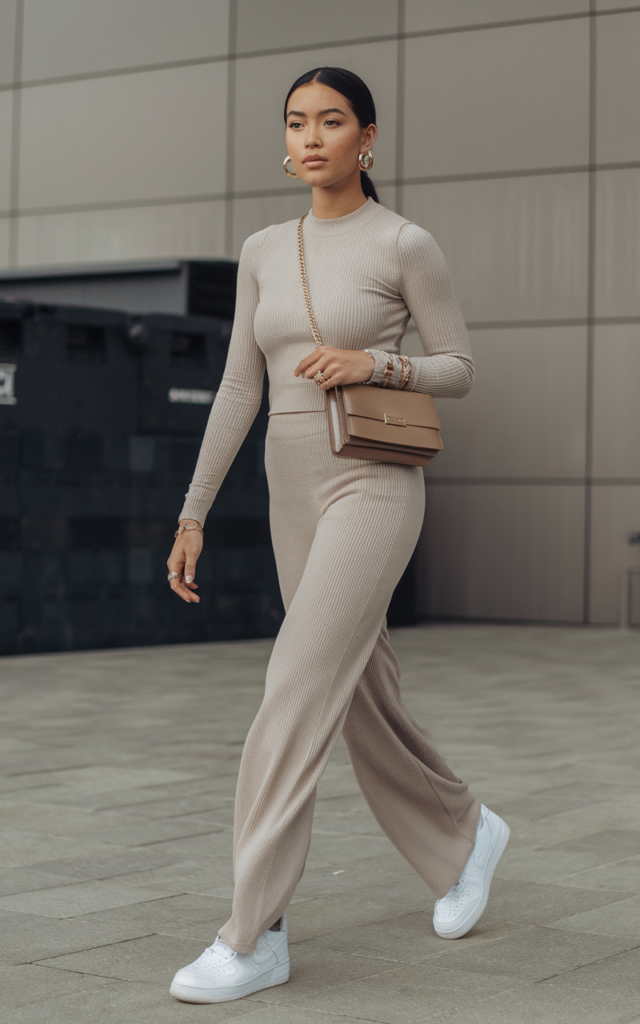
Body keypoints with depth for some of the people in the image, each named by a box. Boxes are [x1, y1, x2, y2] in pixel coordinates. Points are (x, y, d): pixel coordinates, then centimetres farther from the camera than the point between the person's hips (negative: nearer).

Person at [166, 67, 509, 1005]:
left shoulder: (407, 244, -5)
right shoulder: (263, 252, 11)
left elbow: (459, 370, 1)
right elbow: (239, 393, 9)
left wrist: (373, 363, -18)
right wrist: (192, 516, 5)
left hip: (375, 490, -6)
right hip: (296, 497, 7)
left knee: (295, 703, -16)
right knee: (362, 703, 14)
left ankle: (255, 937, -11)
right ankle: (464, 835, 40)